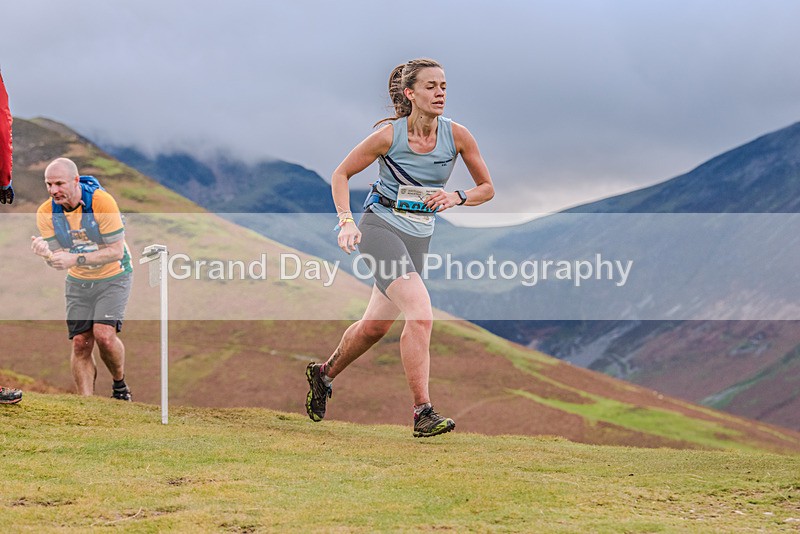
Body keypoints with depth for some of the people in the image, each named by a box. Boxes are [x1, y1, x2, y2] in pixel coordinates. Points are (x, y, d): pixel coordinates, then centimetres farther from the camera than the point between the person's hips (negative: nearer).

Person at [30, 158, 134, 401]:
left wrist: (76, 259, -33)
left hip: (113, 277, -4)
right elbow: (58, 259, -9)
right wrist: (46, 252, -33)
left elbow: (116, 251, -24)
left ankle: (120, 384, 6)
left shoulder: (102, 202, -24)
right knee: (80, 343, -5)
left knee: (103, 334, -20)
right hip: (78, 282, 4)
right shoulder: (46, 213, -11)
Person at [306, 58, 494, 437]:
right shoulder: (389, 135, -13)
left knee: (375, 326, 15)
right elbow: (341, 174, -2)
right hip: (380, 227, -5)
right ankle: (423, 412, -22)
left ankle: (324, 374, 42)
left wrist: (456, 197, -14)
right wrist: (346, 221, -15)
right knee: (421, 315, -23)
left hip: (418, 237, 5)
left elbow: (487, 188, 6)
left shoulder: (457, 135, -5)